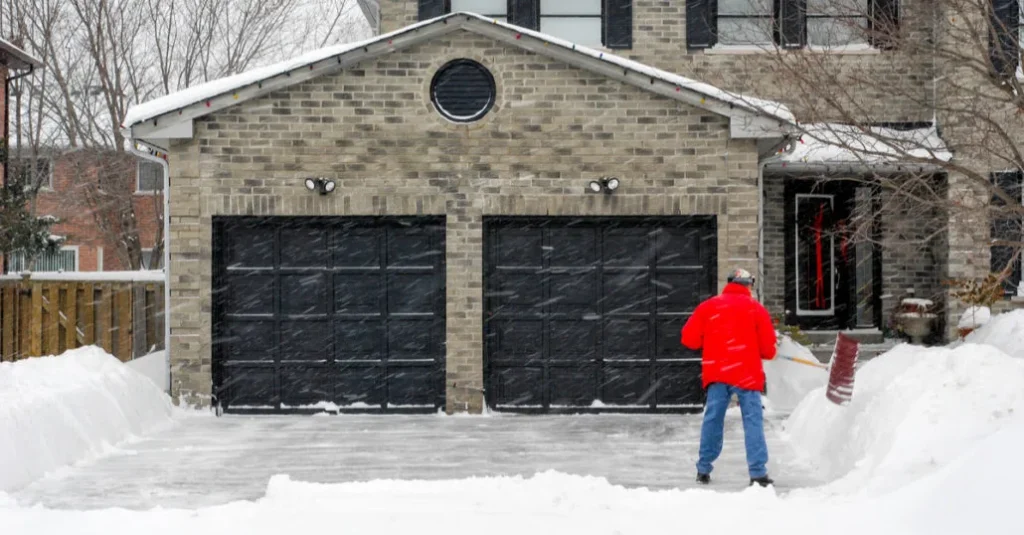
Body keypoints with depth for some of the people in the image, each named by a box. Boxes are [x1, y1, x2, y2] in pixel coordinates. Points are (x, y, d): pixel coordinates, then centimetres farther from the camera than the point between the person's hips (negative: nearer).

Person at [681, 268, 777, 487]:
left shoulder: (708, 306, 6)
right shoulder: (756, 308, 2)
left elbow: (689, 338, 5)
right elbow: (768, 348, 1)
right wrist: (765, 353, 23)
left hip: (716, 371, 3)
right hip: (747, 374, -2)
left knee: (712, 419, 11)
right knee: (753, 421, -3)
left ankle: (704, 469, 15)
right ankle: (758, 473, -9)